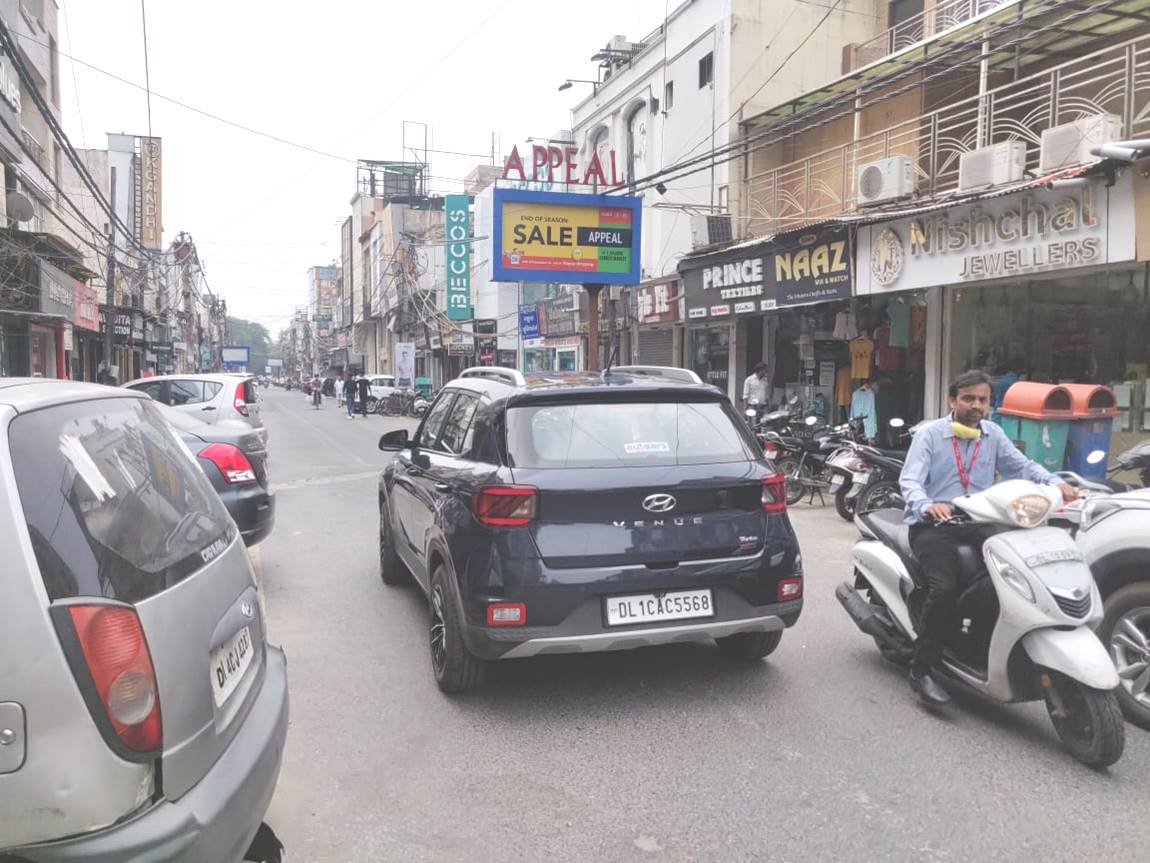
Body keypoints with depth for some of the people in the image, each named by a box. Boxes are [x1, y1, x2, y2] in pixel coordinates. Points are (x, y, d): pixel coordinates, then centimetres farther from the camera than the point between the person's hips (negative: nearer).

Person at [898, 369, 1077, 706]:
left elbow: (1021, 466, 6)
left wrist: (1055, 483, -15)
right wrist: (926, 505, -34)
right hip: (932, 525, -5)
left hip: (978, 524, 5)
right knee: (945, 588, -27)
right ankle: (922, 670, -14)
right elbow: (909, 479, -12)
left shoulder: (993, 434, 15)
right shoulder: (929, 434, 0)